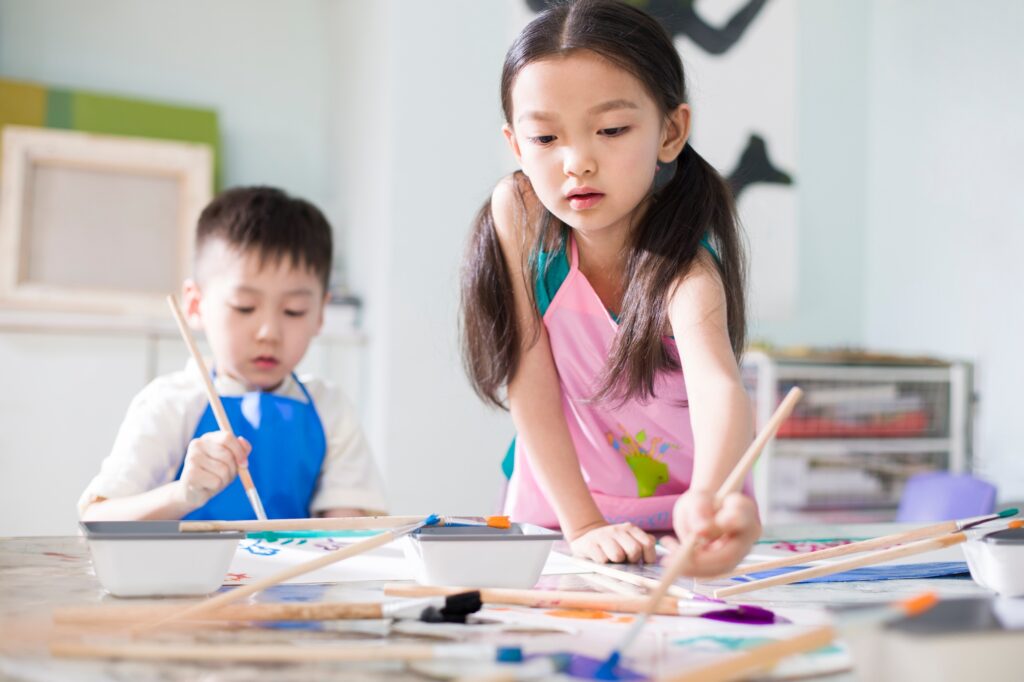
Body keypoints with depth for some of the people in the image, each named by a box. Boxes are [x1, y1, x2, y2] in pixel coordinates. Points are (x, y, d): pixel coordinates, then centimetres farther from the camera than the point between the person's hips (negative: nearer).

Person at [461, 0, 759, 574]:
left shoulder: (684, 267, -22)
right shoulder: (518, 213, -15)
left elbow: (719, 386, -40)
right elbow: (529, 381, -14)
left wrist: (710, 499, -59)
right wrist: (583, 524, -19)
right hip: (554, 516, 0)